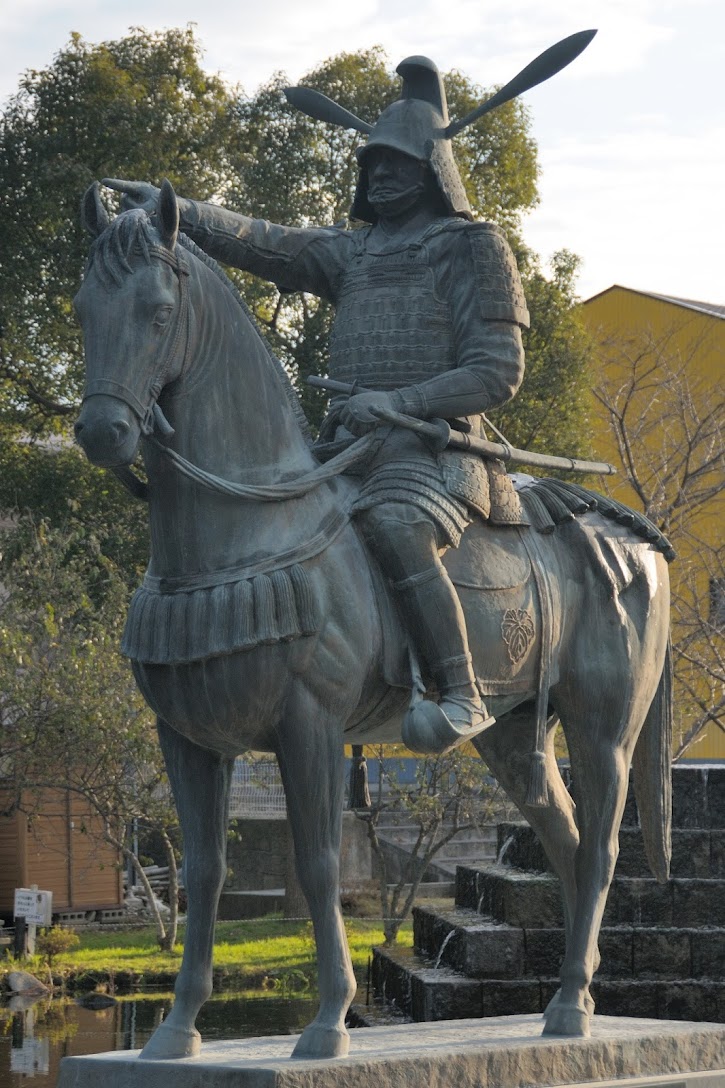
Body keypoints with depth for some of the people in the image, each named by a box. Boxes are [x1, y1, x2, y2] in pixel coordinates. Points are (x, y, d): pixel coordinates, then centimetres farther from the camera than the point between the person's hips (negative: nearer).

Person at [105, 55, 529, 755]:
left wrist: (396, 402, -16)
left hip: (435, 442, -8)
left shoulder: (473, 249, 3)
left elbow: (498, 371, -6)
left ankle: (461, 697, -36)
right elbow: (262, 244, 7)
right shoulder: (352, 253, 21)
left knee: (394, 529, -36)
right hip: (351, 441, 8)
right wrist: (175, 213, -9)